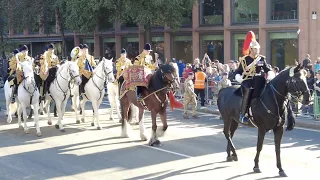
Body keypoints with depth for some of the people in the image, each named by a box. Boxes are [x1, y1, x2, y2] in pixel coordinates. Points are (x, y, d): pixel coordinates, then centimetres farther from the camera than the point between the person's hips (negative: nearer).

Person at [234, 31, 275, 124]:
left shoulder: (262, 59, 10)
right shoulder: (244, 60, 2)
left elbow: (268, 69, 15)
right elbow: (238, 71, 6)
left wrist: (270, 74, -6)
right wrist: (238, 78, -14)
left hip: (258, 81, 4)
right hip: (247, 81, -4)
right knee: (248, 90, -29)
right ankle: (243, 114, -23)